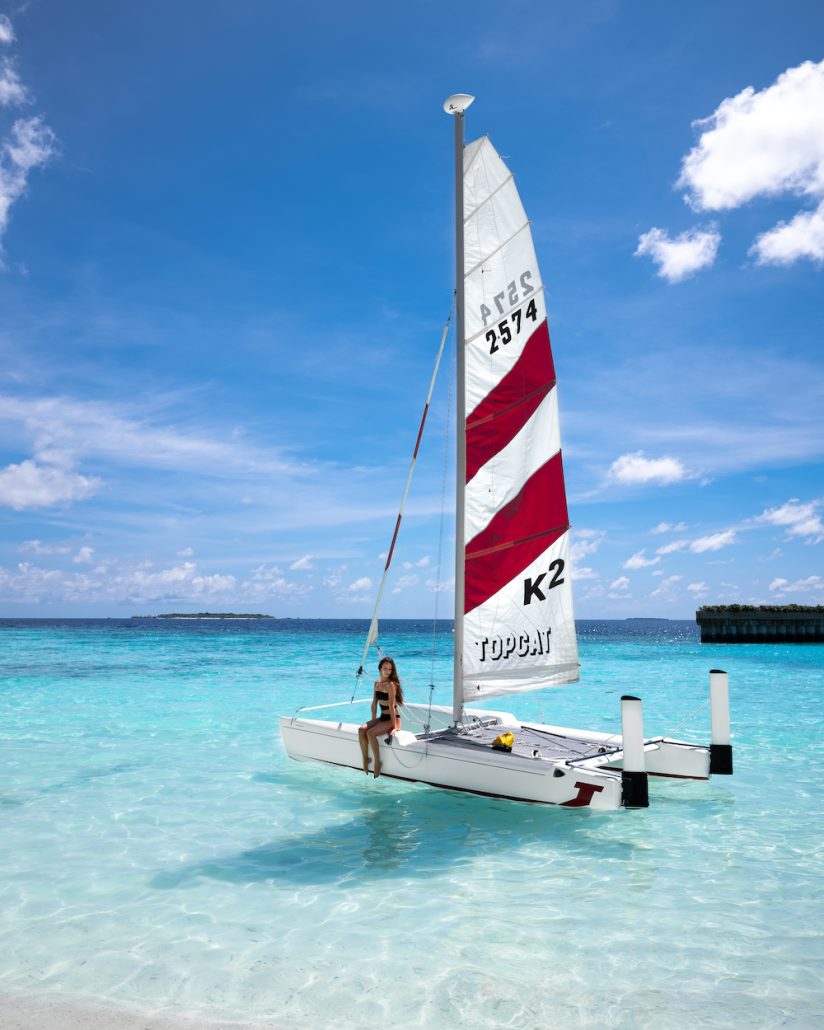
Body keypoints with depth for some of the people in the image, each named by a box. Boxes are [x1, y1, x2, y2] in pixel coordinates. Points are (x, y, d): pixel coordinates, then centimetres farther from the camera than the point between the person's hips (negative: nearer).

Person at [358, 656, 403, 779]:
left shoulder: (391, 684, -15)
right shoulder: (377, 683, 8)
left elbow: (391, 706, -19)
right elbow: (374, 704, 12)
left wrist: (394, 726, -19)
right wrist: (373, 721, 9)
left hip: (393, 719, -7)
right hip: (382, 717, 7)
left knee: (370, 733, -25)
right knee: (361, 730, -16)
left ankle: (377, 762, -9)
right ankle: (365, 758, -3)